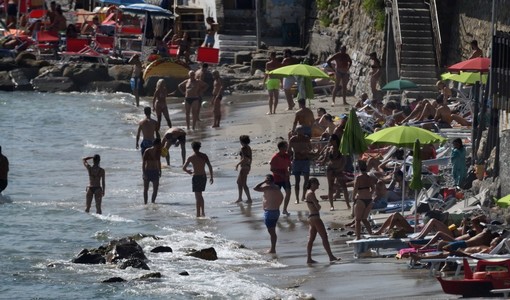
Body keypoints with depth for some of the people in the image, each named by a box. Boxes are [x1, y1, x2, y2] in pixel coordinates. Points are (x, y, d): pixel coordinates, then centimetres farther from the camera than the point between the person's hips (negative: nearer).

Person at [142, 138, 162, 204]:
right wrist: (144, 173, -18)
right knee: (146, 188, 2)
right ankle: (145, 202, 9)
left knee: (155, 189, -2)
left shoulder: (158, 152, 1)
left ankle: (152, 201, 9)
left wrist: (159, 171, 15)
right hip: (147, 171, -4)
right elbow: (143, 163, -12)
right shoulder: (147, 152, -13)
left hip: (155, 172, 4)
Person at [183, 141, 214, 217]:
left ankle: (198, 214, -1)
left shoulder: (191, 157, -6)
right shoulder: (204, 156, 3)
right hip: (204, 176, 4)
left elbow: (184, 168, -4)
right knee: (200, 195, 22)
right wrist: (211, 177, 8)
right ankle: (202, 212, 18)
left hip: (196, 177, -4)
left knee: (198, 197, 0)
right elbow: (210, 167, 1)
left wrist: (189, 172, 17)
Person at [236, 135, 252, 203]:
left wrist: (238, 164, -14)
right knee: (239, 182, 19)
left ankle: (249, 199, -3)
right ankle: (240, 198, 24)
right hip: (248, 166, 10)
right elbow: (250, 158, 17)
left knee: (243, 184, -4)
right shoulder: (248, 148, 11)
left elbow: (244, 159, -24)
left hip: (244, 166, -10)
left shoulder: (243, 148, -16)